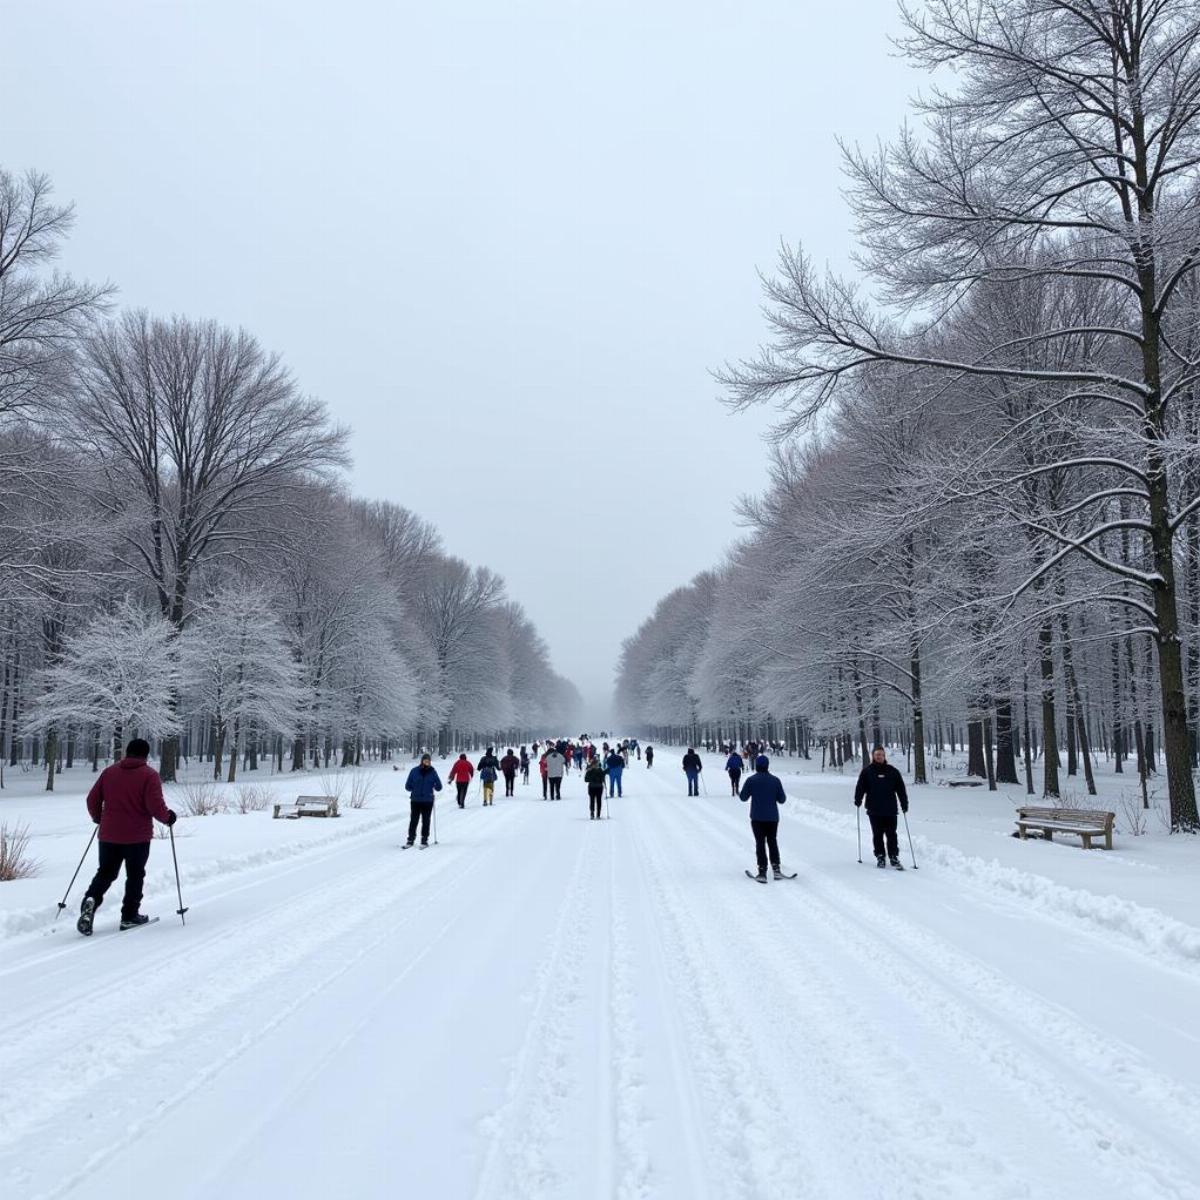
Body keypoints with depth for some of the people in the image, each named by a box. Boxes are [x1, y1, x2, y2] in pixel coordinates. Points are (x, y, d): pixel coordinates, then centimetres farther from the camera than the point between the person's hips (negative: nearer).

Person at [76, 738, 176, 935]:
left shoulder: (109, 772, 5)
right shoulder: (149, 775, -9)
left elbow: (92, 799, 7)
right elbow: (155, 805, -17)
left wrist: (98, 818, 25)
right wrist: (167, 817, 2)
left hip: (109, 835, 3)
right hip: (138, 837, -3)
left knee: (105, 873, 15)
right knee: (135, 876, 11)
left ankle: (91, 899, -10)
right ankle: (130, 916, 13)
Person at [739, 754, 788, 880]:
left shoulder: (751, 780, -9)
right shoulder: (775, 780, -4)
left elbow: (743, 797, -4)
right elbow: (782, 800, -1)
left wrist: (739, 793, 17)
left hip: (757, 818, -2)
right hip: (772, 817, 2)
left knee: (760, 843, 4)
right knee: (772, 842, 16)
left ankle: (762, 872, -2)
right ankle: (776, 869, 10)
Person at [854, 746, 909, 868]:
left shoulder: (892, 771, 6)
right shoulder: (867, 771, 3)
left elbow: (901, 788, 8)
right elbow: (860, 787, 3)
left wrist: (904, 804, 5)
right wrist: (858, 800, -7)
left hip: (890, 810, 0)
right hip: (874, 811, 0)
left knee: (891, 835, 0)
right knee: (877, 835, 7)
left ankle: (894, 857, 5)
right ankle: (880, 857, 16)